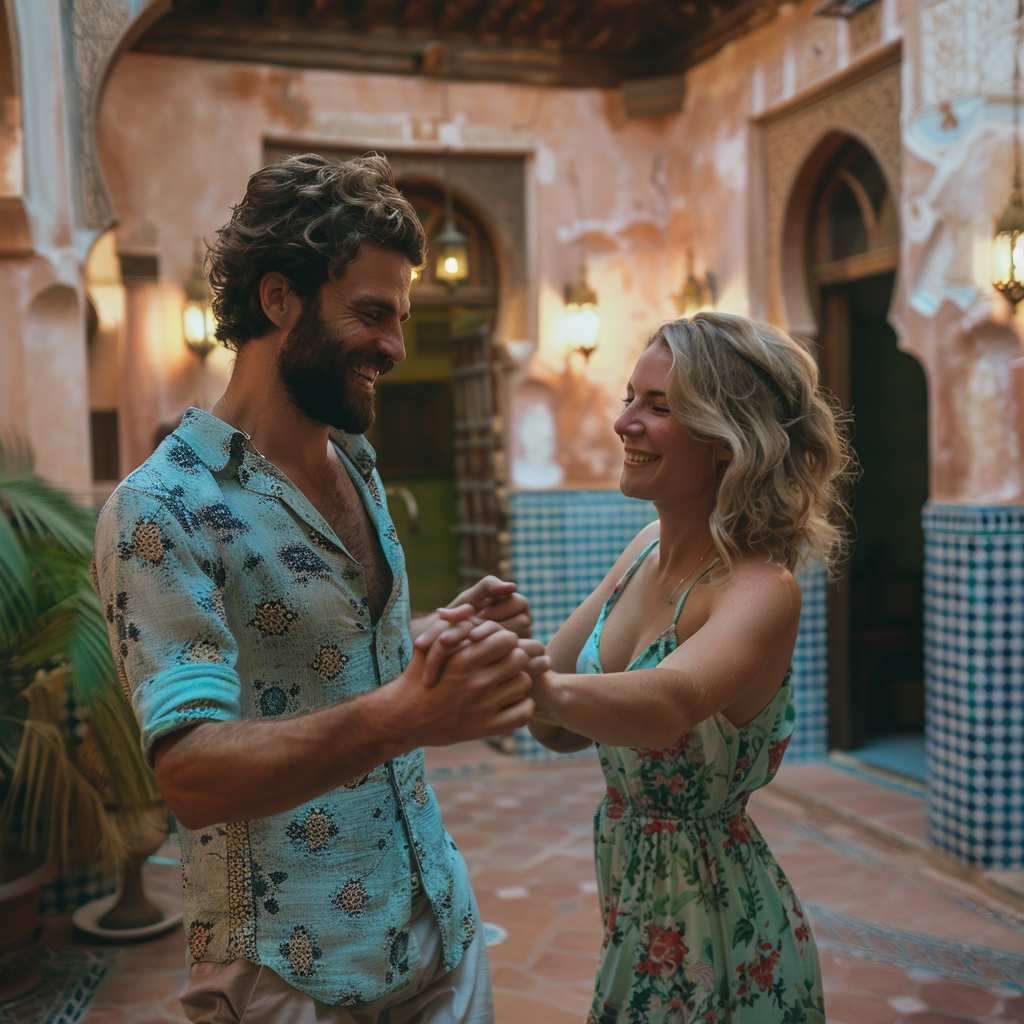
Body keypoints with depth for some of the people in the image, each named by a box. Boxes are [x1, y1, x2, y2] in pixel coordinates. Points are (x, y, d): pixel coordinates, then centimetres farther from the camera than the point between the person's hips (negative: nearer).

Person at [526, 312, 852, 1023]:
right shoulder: (649, 549, -2)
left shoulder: (761, 590, -24)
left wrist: (541, 688, -61)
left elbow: (671, 703, -46)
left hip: (714, 933, -6)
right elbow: (563, 729, -1)